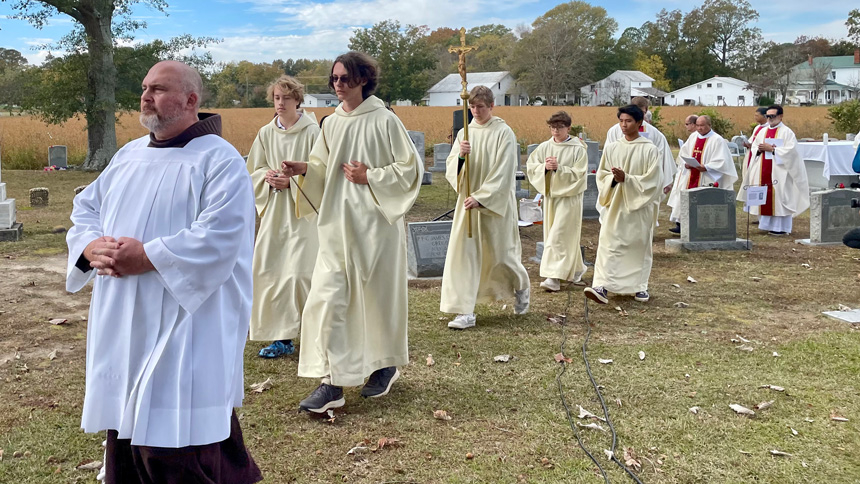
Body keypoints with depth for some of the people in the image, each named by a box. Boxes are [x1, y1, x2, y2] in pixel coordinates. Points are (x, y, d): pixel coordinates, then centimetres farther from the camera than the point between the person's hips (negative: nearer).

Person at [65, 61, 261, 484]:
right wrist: (93, 246, -7)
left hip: (184, 332, -7)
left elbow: (218, 238, -20)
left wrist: (146, 257, -20)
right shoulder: (129, 155, 15)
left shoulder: (219, 160, -9)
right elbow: (85, 209, 16)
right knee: (126, 437, 15)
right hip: (122, 326, 8)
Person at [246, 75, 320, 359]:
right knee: (269, 272, 2)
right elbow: (253, 171, 15)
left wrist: (292, 181, -15)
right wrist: (267, 176, -6)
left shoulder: (311, 132, -6)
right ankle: (283, 337, 12)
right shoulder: (266, 134, 9)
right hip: (274, 210, 5)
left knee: (300, 273, -11)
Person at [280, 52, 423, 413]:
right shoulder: (331, 124, 10)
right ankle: (332, 381, -3)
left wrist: (369, 177, -12)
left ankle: (386, 366, 30)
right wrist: (303, 169, -7)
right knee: (327, 297, -5)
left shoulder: (384, 121, -6)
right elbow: (323, 170, 13)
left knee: (376, 295, 8)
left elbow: (410, 168, -6)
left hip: (375, 222, -4)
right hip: (337, 223, 5)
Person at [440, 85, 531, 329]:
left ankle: (521, 287, 38)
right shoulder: (464, 133, 8)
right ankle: (465, 312, -1)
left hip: (496, 203, -4)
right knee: (463, 252, -4)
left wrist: (481, 198, -22)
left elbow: (503, 172, -14)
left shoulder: (503, 133, -7)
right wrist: (460, 155, -19)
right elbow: (451, 168, 4)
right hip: (468, 201, 4)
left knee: (499, 253, 6)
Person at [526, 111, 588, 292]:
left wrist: (558, 168, -22)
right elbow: (531, 166, 3)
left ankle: (554, 277, -11)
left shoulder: (578, 149, -8)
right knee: (561, 236, 13)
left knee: (558, 236, -11)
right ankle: (576, 269, 31)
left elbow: (578, 174, -13)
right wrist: (545, 167, -15)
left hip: (569, 197, -5)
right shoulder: (544, 147, 5)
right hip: (550, 195, 5)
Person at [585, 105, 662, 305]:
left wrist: (627, 179, -18)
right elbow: (601, 175, 8)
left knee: (639, 246, 7)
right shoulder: (611, 148, 7)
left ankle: (640, 287, 20)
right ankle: (602, 286, -13)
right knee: (608, 244, -8)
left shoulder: (649, 150, -4)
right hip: (614, 204, 2)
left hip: (639, 206, -2)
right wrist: (614, 178, -14)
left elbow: (653, 179, -8)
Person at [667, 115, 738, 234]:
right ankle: (680, 224, 8)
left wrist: (705, 167, -22)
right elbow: (682, 153, 16)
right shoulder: (693, 137, 12)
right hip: (689, 176, 6)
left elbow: (721, 161, -12)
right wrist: (686, 163, -3)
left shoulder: (717, 140, -6)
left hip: (706, 178, -6)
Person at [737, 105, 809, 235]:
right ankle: (767, 224, 13)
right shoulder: (763, 132, 15)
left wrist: (772, 149, -16)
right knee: (764, 197, 5)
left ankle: (780, 227, -1)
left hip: (778, 171, -6)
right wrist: (759, 149, -7)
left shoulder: (787, 132, -3)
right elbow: (754, 147, 15)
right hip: (762, 171, 6)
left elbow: (790, 150, -13)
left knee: (778, 197, -7)